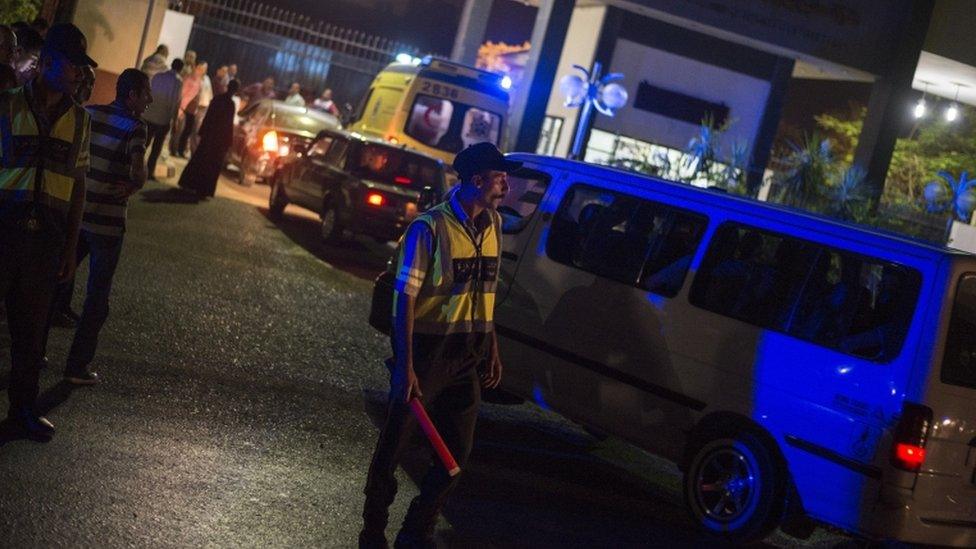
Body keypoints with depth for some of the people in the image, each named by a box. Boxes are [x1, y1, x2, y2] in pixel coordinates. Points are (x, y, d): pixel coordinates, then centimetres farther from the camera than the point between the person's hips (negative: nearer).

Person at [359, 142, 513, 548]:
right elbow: (406, 296, -16)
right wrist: (406, 366, -21)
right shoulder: (430, 227, -14)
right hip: (427, 353, -6)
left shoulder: (493, 224, 7)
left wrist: (492, 348, 14)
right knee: (393, 445, 6)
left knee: (457, 453, 12)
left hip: (468, 358, 7)